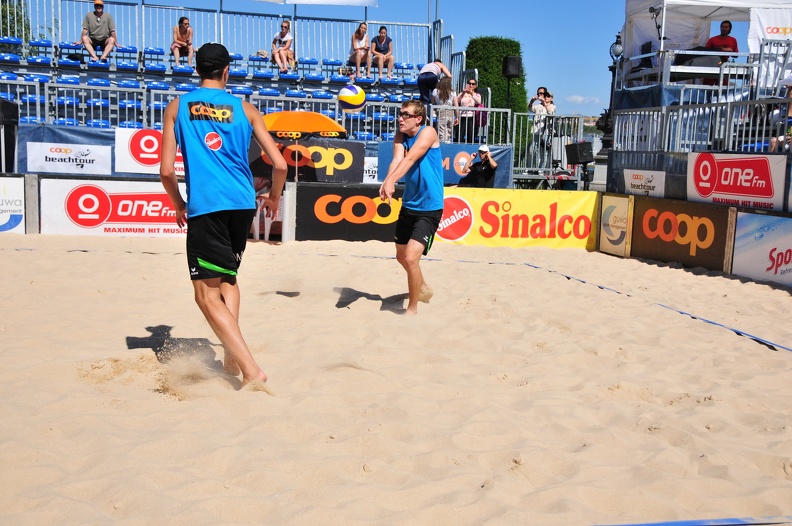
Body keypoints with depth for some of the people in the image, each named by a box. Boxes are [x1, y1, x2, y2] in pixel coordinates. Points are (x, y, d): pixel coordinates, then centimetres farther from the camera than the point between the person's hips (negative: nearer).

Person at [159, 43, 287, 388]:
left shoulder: (177, 107, 8)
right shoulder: (244, 109, 10)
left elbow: (166, 170, 3)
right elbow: (279, 164, 6)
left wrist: (179, 205, 20)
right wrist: (274, 198, 24)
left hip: (205, 207, -3)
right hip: (243, 204, 4)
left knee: (207, 294, 0)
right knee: (227, 278, 23)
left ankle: (251, 369, -11)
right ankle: (231, 359, 19)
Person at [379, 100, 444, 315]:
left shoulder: (428, 132, -15)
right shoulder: (400, 136, 2)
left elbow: (410, 159, -31)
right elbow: (397, 160, -18)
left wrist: (390, 181, -47)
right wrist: (387, 182, -38)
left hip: (429, 208, -8)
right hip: (408, 206, 8)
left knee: (411, 257, -17)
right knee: (401, 255, 21)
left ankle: (412, 309, 3)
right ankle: (423, 288, 49)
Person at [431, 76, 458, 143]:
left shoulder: (435, 92, 1)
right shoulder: (452, 92, 2)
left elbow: (433, 104, 9)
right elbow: (456, 106, 2)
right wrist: (457, 117, 10)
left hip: (441, 114, -2)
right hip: (451, 114, 2)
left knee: (442, 137, -5)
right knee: (449, 137, 12)